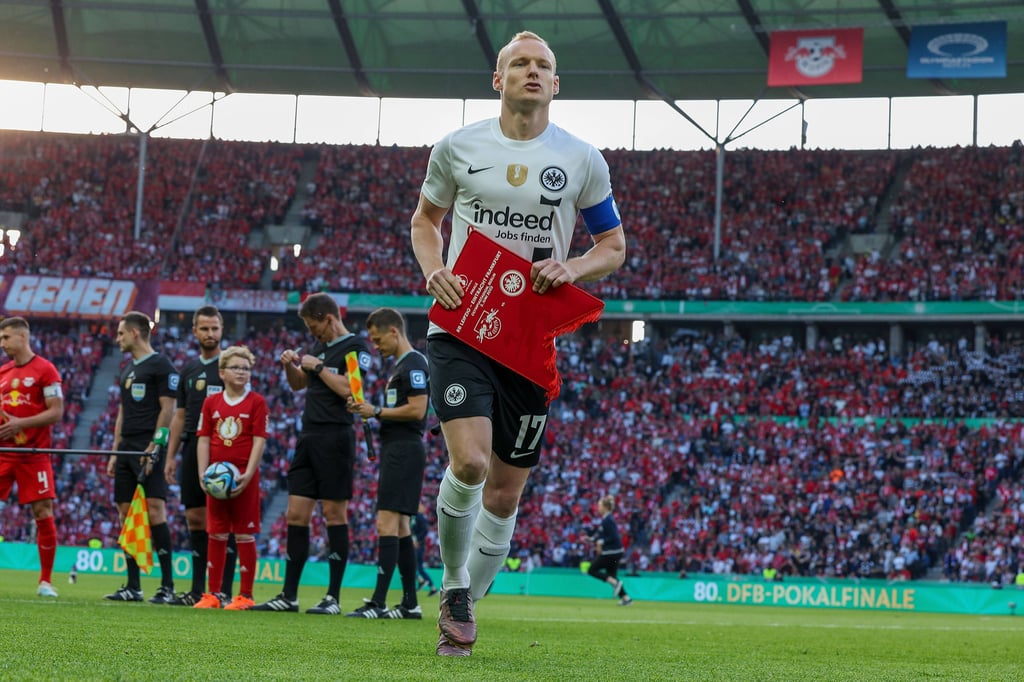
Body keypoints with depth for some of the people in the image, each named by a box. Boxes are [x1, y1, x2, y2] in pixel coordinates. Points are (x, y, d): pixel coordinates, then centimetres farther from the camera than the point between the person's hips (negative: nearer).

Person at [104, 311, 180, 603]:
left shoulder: (161, 366, -4)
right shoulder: (128, 369, 21)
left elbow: (168, 409, -10)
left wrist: (154, 446, -18)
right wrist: (115, 452, 18)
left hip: (149, 449, -9)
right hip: (127, 448, 9)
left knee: (154, 509, -15)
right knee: (126, 514, 5)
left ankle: (167, 585, -14)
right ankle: (133, 586, 9)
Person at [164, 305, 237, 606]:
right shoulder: (189, 369, 15)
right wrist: (171, 456, 13)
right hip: (193, 450, 6)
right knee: (195, 519, 6)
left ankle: (224, 591, -2)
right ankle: (197, 590, 12)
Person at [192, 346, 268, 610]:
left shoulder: (256, 402, -2)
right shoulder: (211, 403, 8)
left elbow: (259, 441, -7)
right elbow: (204, 440, 6)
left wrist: (248, 475, -16)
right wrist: (203, 474, -4)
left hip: (244, 479, -3)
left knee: (245, 535, 0)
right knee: (216, 534, 7)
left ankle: (245, 595, 6)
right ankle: (214, 593, 14)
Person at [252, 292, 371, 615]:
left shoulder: (356, 348, -7)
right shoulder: (320, 348, 17)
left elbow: (348, 389, -20)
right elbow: (298, 384, 28)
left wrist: (318, 367, -11)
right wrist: (290, 365, 8)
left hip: (335, 439, -8)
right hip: (308, 438, 8)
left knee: (334, 513, -4)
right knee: (295, 514, 5)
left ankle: (333, 598, 0)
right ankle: (289, 596, 8)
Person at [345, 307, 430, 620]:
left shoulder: (414, 364, -12)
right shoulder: (400, 365, 19)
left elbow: (417, 410, -20)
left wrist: (377, 412, -13)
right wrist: (369, 410, 8)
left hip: (404, 450, -11)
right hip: (395, 450, 11)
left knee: (387, 523, -14)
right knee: (400, 527, 10)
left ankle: (378, 603, -17)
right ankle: (410, 603, 13)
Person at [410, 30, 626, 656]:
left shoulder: (583, 160, 4)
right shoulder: (457, 147, 3)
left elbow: (614, 245, 12)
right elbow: (426, 218, 18)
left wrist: (572, 268, -10)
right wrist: (433, 270, -3)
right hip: (461, 324, -2)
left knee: (506, 490, 4)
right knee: (469, 462, -22)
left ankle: (466, 604, 25)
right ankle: (454, 586, 3)